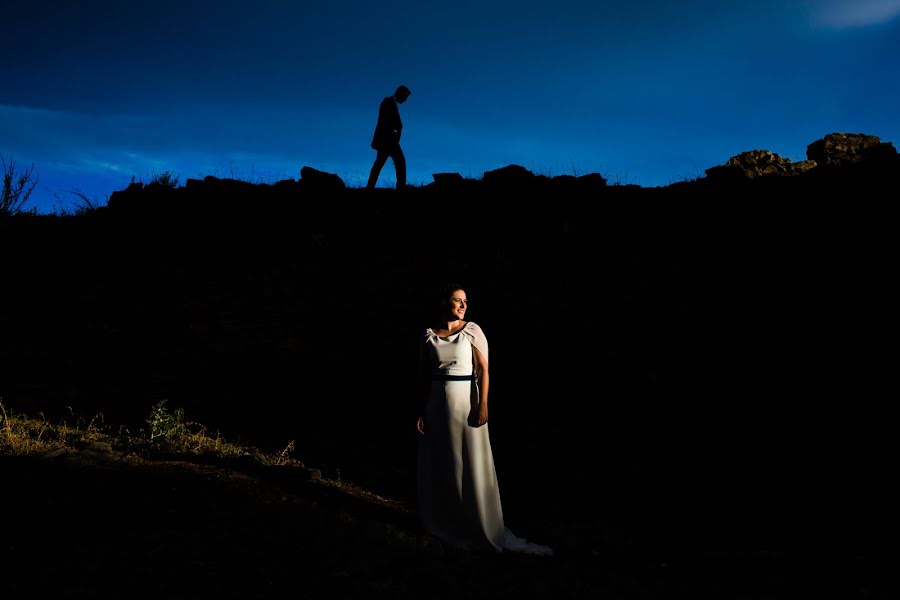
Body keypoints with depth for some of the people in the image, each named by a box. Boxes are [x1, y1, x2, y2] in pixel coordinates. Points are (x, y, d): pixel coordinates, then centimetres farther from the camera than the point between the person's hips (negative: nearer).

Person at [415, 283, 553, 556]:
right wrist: (421, 411, 2)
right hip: (437, 404, 3)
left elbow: (483, 371, -6)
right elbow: (423, 376, 6)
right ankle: (442, 523, 27)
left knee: (471, 464, 2)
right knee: (439, 465, 10)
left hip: (465, 401, -3)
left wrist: (483, 404, -15)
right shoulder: (429, 335, 3)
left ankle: (479, 526, 15)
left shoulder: (472, 330, -3)